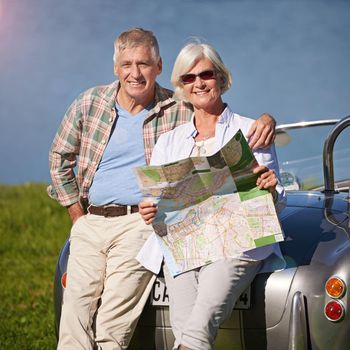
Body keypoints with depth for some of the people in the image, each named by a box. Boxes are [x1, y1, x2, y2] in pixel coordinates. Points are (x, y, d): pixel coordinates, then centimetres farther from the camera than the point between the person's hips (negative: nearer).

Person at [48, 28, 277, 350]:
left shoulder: (179, 111, 0)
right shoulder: (89, 104, 5)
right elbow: (61, 158, 16)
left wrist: (266, 120, -18)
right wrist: (79, 217, 10)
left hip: (141, 223, -3)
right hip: (89, 223, 3)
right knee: (74, 322, -3)